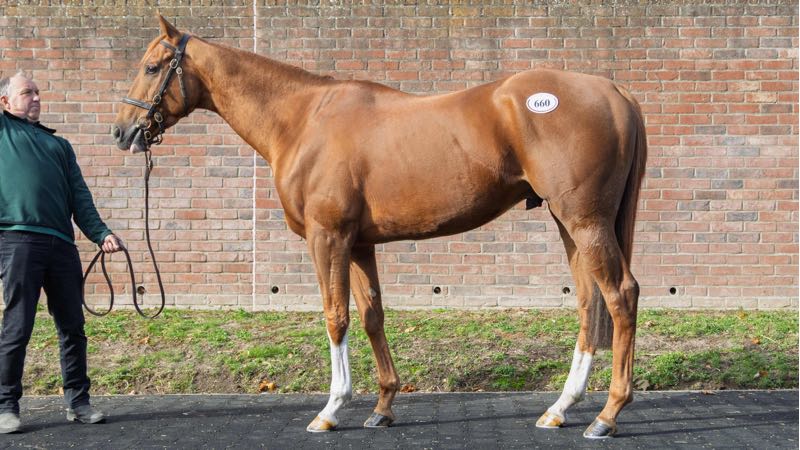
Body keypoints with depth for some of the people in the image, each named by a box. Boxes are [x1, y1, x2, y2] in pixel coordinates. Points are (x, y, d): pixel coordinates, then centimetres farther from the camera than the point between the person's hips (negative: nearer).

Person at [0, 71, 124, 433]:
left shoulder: (59, 144, 25)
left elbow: (80, 196, 15)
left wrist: (100, 233, 1)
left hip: (61, 242, 4)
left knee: (72, 326, 6)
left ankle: (77, 402, 15)